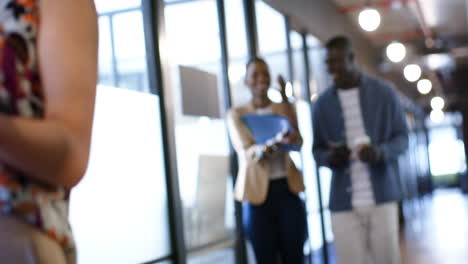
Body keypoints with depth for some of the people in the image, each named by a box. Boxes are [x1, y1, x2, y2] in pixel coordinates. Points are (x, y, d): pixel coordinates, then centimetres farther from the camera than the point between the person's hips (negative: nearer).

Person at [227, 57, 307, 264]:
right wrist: (275, 144, -35)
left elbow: (297, 143, -9)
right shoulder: (237, 115, 2)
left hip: (287, 191, 2)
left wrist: (285, 99, -12)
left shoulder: (283, 108, 9)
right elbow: (247, 153, -14)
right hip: (258, 194, -2)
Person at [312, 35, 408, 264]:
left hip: (381, 197, -1)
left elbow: (402, 137, 6)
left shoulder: (384, 92, 3)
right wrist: (329, 157, -11)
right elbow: (317, 150, 14)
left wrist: (381, 152, -16)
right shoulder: (322, 104, 7)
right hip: (343, 203, 1)